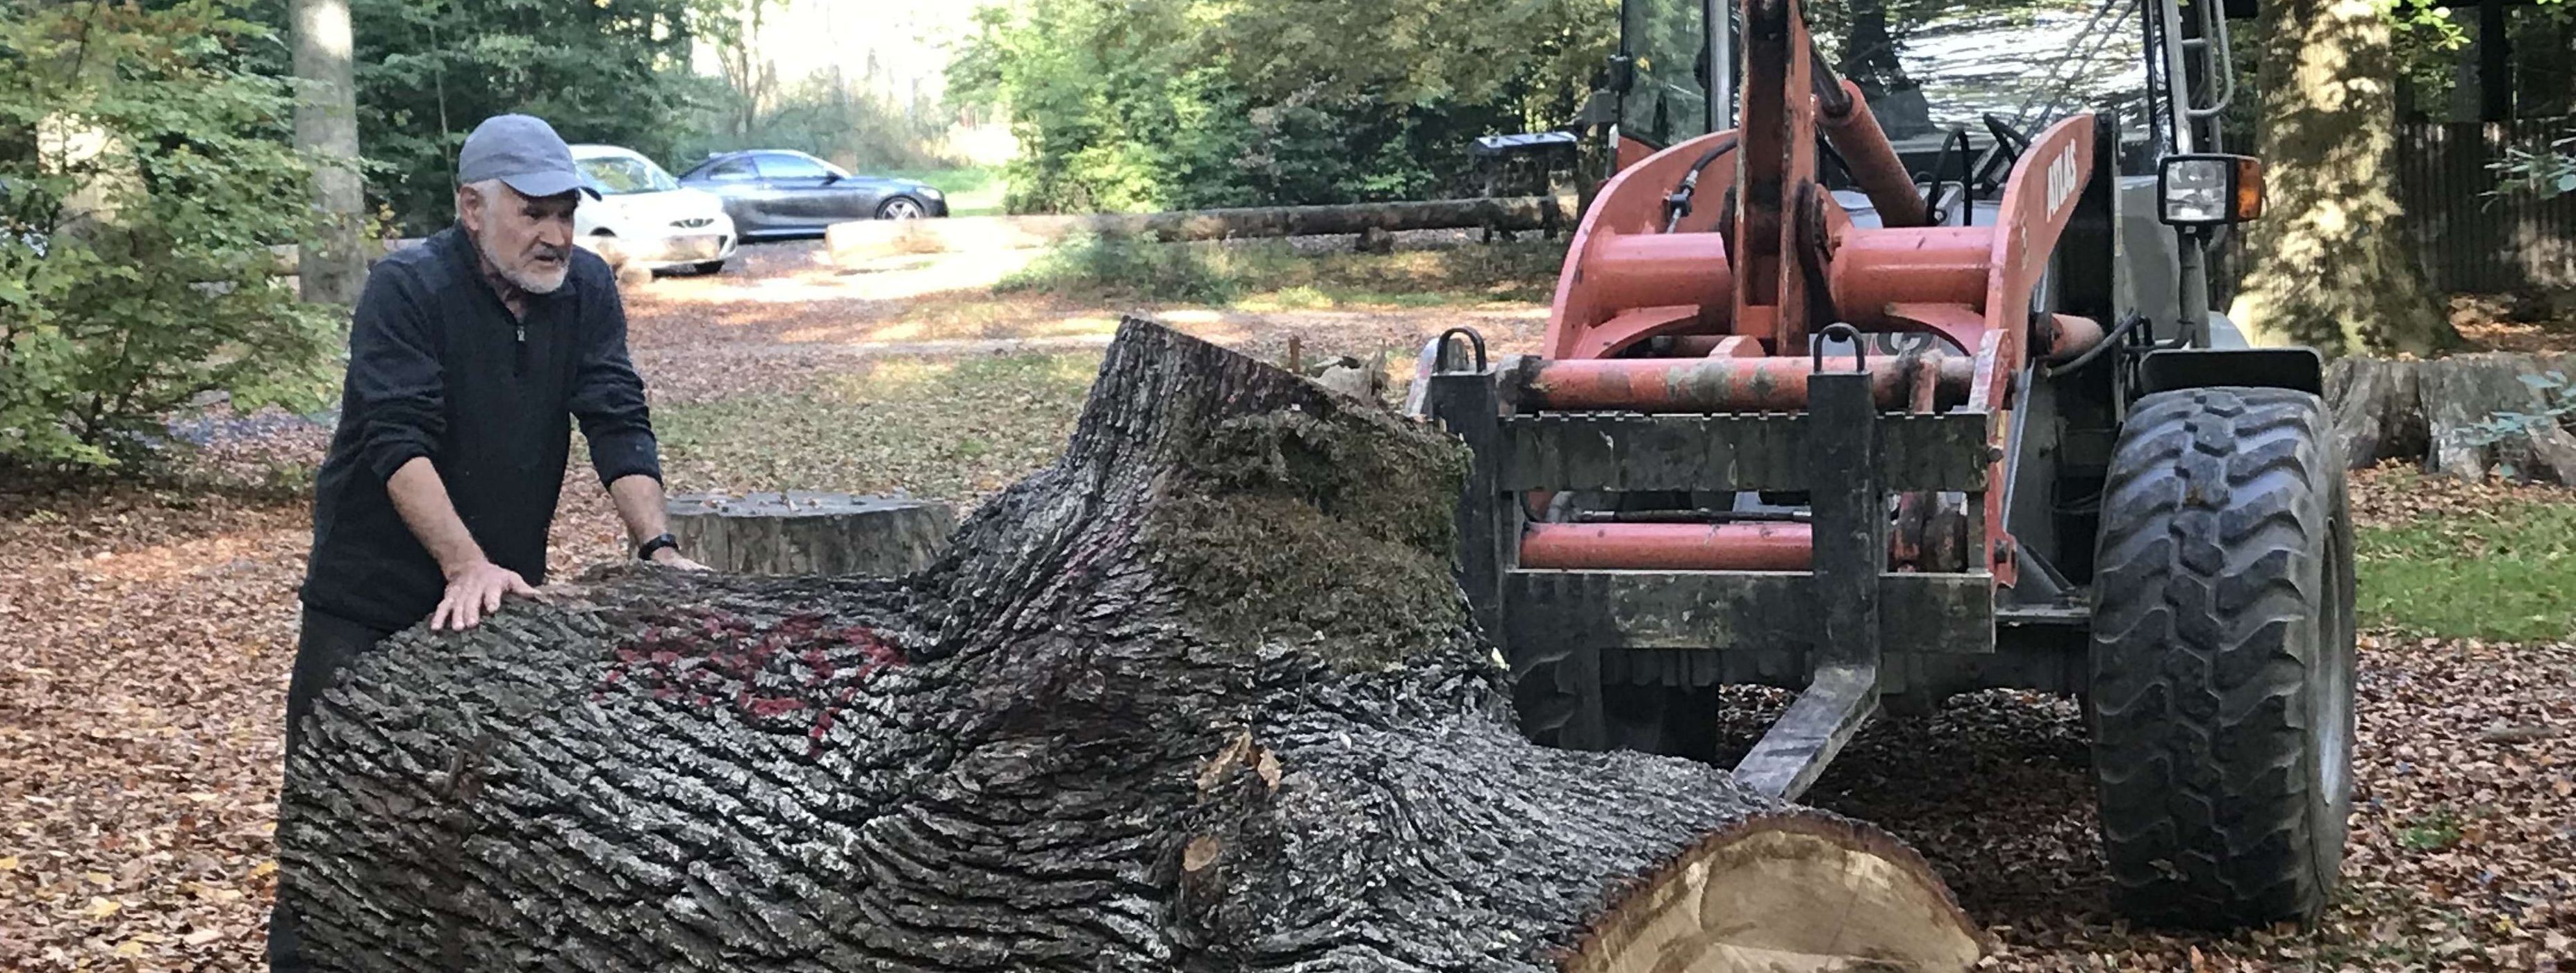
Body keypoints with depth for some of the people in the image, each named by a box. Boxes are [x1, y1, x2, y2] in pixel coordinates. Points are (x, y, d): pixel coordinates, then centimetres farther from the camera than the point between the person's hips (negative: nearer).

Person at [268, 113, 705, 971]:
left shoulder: (586, 289, -2)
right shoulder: (408, 289, -17)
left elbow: (618, 424, -8)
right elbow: (400, 443, -26)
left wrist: (656, 545, -22)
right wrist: (467, 567, -36)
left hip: (504, 591, 4)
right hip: (372, 599, -4)